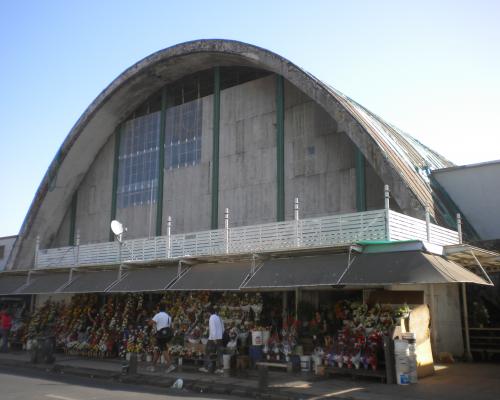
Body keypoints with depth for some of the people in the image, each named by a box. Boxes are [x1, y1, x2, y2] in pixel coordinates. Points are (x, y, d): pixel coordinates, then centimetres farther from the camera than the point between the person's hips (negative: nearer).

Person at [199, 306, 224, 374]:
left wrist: (214, 338, -22)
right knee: (219, 353, 5)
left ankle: (206, 367, 6)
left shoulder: (212, 318, -12)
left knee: (208, 353, 4)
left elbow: (213, 329, -20)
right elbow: (223, 328, 16)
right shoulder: (219, 318, 11)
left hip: (213, 338, -7)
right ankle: (219, 368, 3)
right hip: (219, 338, 7)